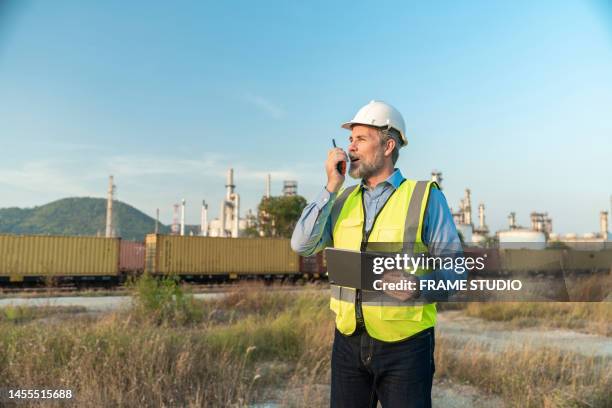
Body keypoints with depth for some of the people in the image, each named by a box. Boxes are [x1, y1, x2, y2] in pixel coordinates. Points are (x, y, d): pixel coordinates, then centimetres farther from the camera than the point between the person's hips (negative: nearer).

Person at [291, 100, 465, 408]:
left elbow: (454, 269, -6)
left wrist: (418, 285, -26)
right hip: (349, 342, 4)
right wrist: (331, 186, -11)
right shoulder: (342, 199, 6)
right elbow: (302, 245, -7)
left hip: (404, 345, -3)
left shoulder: (426, 197, -6)